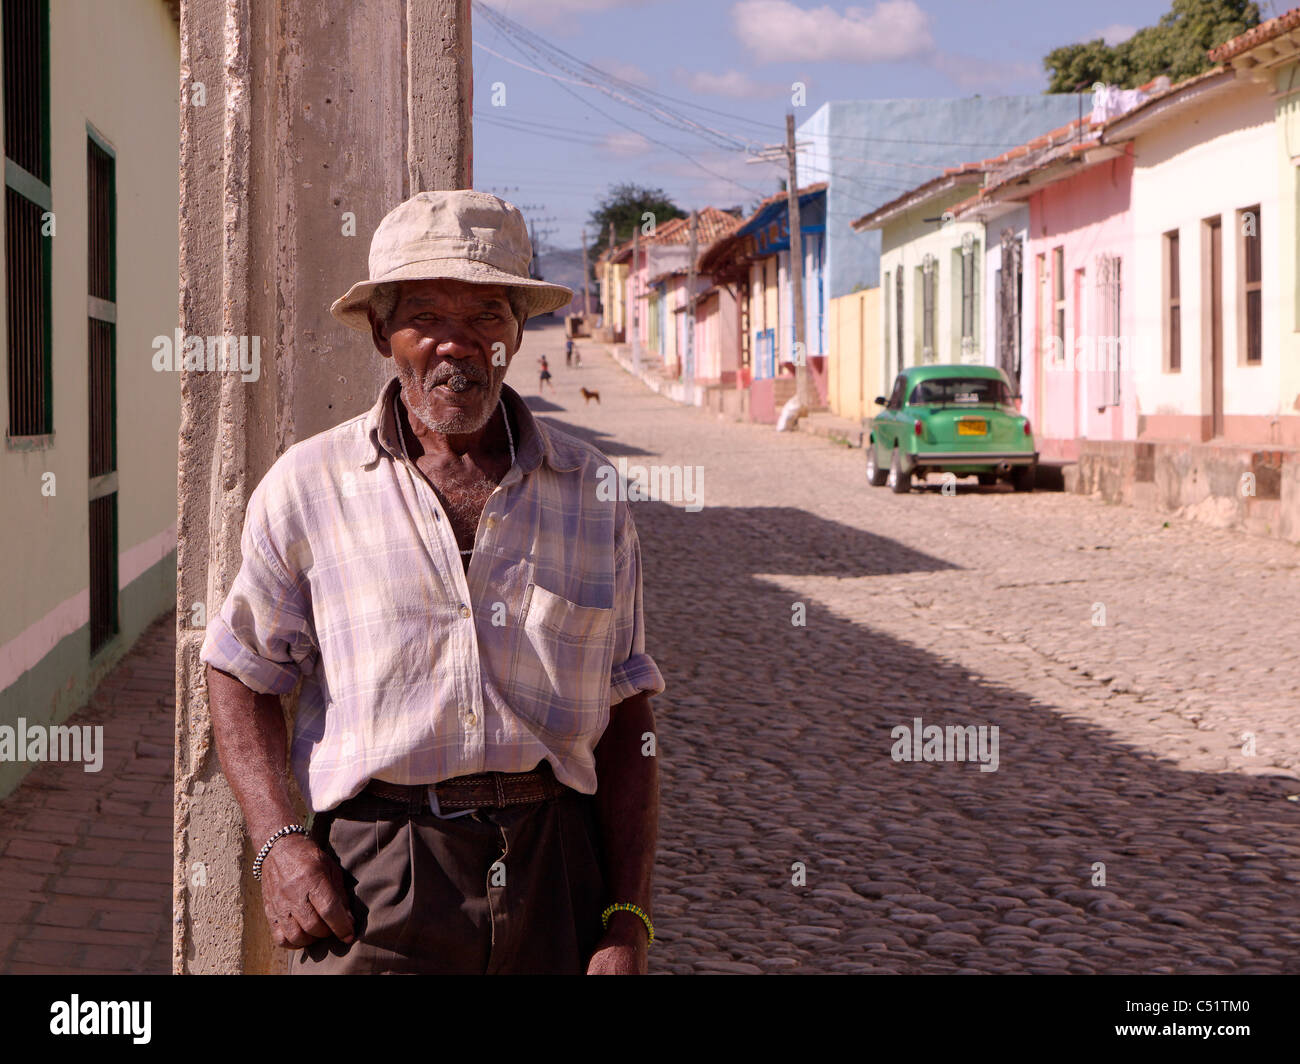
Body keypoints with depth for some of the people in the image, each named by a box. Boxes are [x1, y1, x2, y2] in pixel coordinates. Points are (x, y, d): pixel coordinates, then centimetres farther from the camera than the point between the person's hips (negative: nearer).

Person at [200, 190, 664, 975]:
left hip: (557, 877, 2)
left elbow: (625, 718, 7)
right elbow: (243, 673, 12)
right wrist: (279, 842, -3)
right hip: (374, 884, -1)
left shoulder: (593, 495, 7)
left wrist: (629, 925, 1)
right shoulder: (307, 488, 4)